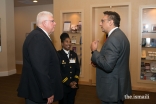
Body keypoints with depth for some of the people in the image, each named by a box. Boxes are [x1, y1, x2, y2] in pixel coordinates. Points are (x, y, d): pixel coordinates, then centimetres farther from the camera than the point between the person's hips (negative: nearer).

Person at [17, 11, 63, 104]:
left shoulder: (42, 36, 11)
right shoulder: (37, 37, -23)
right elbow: (40, 69, -29)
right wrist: (48, 93, -24)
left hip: (41, 89, 10)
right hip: (38, 92, -10)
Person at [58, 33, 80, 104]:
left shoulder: (74, 54, 10)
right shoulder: (58, 54, -9)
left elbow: (77, 69, 7)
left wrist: (75, 81, -7)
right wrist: (69, 83, -15)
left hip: (73, 85, 5)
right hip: (63, 85, -5)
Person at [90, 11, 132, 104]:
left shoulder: (114, 38, -23)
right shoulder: (119, 35, 9)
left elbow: (107, 65, -29)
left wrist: (94, 51, -17)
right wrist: (98, 62, 6)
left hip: (112, 88, -10)